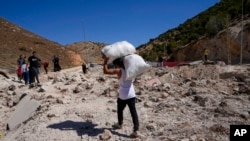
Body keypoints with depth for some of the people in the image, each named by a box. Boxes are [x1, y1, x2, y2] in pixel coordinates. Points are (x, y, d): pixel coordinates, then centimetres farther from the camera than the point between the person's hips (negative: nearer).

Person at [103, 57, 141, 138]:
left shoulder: (119, 71, -10)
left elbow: (106, 71, -16)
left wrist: (105, 61, -6)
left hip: (123, 96, -4)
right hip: (132, 95, 4)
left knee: (120, 110, 21)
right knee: (133, 112, 2)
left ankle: (120, 124, 40)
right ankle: (136, 130, -3)